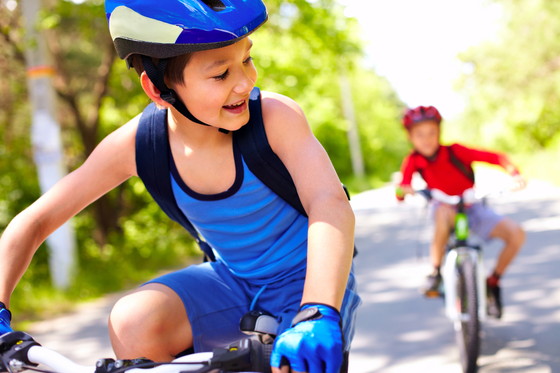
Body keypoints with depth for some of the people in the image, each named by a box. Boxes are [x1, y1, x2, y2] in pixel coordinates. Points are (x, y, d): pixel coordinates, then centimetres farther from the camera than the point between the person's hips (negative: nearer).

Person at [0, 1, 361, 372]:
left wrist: (316, 316, -59)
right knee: (133, 325, -25)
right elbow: (34, 222, -11)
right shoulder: (137, 143, -18)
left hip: (308, 278, -2)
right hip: (232, 279, 2)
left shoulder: (275, 116, -27)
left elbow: (330, 205, -42)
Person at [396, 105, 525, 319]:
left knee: (516, 234, -21)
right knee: (443, 212, -41)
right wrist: (404, 190, -41)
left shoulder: (454, 151, -14)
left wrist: (514, 173, -35)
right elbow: (400, 194, -18)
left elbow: (495, 157, -19)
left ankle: (493, 282, 1)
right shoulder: (413, 161, -10)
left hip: (473, 209, 1)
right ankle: (436, 273, -25)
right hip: (446, 210, -1)